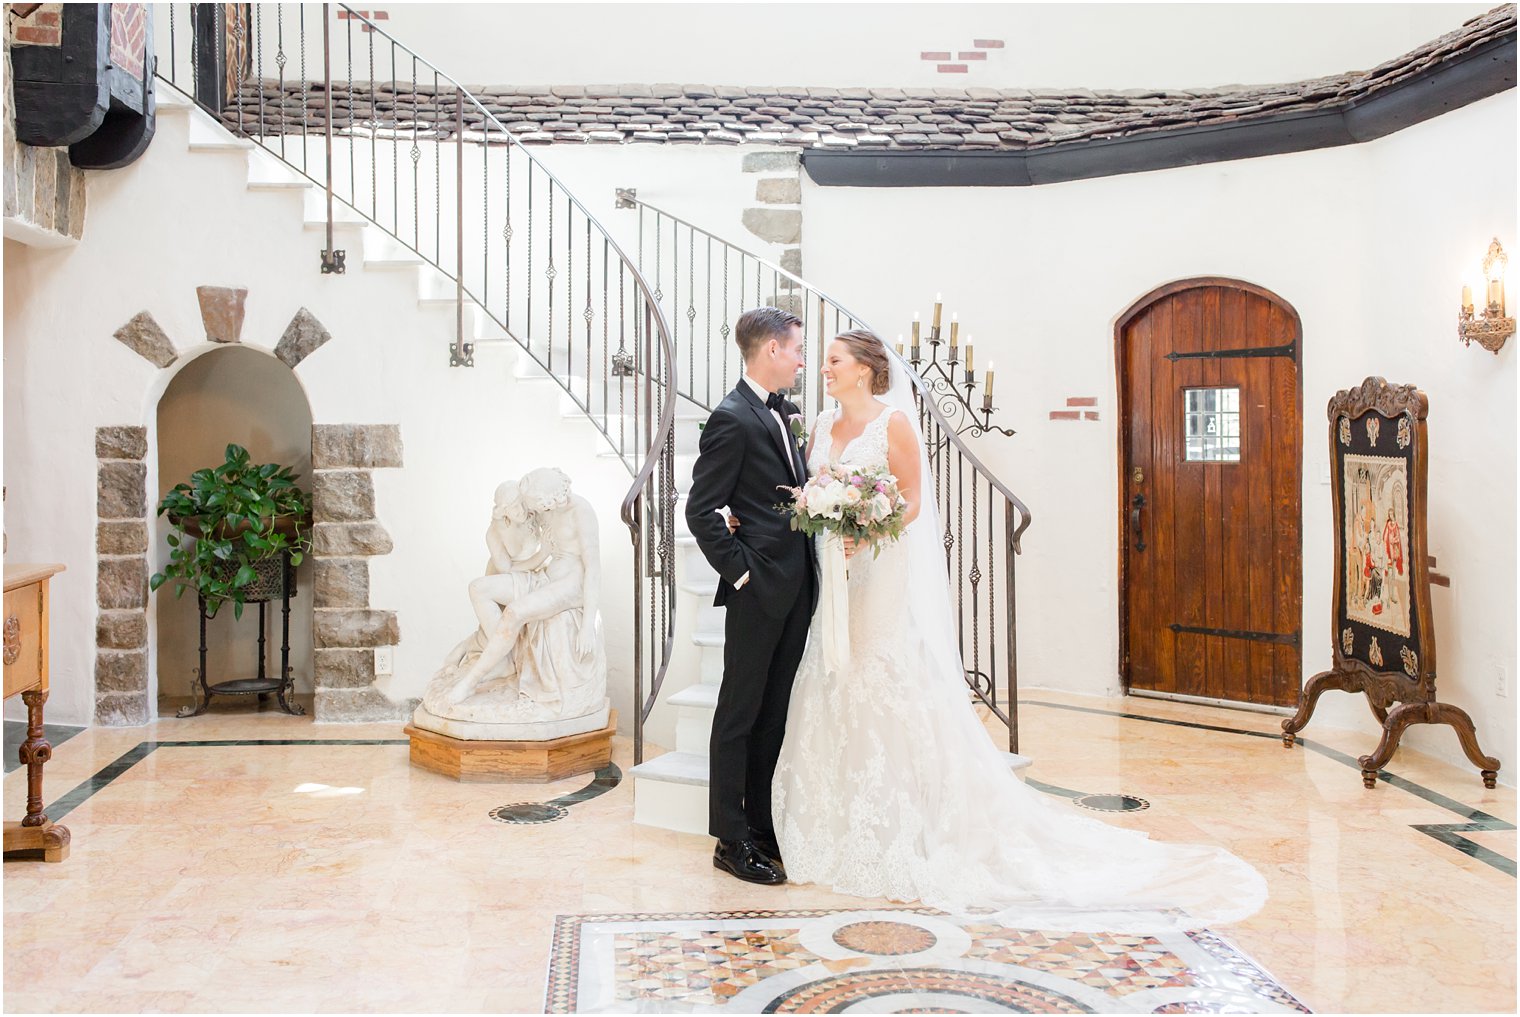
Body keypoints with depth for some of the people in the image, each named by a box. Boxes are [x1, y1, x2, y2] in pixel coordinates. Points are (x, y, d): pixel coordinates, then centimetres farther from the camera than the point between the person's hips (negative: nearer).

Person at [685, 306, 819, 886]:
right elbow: (701, 511, -15)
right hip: (758, 592, -8)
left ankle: (762, 828, 25)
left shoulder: (780, 413, 14)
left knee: (773, 714, 14)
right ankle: (731, 841, 12)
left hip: (796, 589, 8)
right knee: (740, 714, 2)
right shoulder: (732, 418, -13)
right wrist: (741, 572, -15)